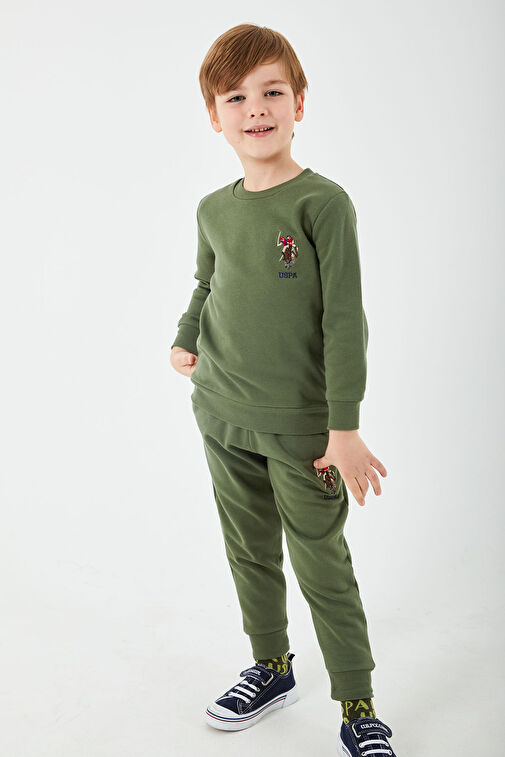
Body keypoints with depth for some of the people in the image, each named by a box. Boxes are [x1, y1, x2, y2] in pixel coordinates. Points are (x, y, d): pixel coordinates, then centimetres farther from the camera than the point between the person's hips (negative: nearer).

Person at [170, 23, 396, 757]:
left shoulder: (323, 202, -12)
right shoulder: (214, 210, 5)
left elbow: (345, 319, -14)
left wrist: (345, 427, -16)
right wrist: (185, 340, 0)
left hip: (302, 427, -5)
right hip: (223, 419, 6)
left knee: (323, 567, 3)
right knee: (251, 555, 18)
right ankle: (271, 668, 39)